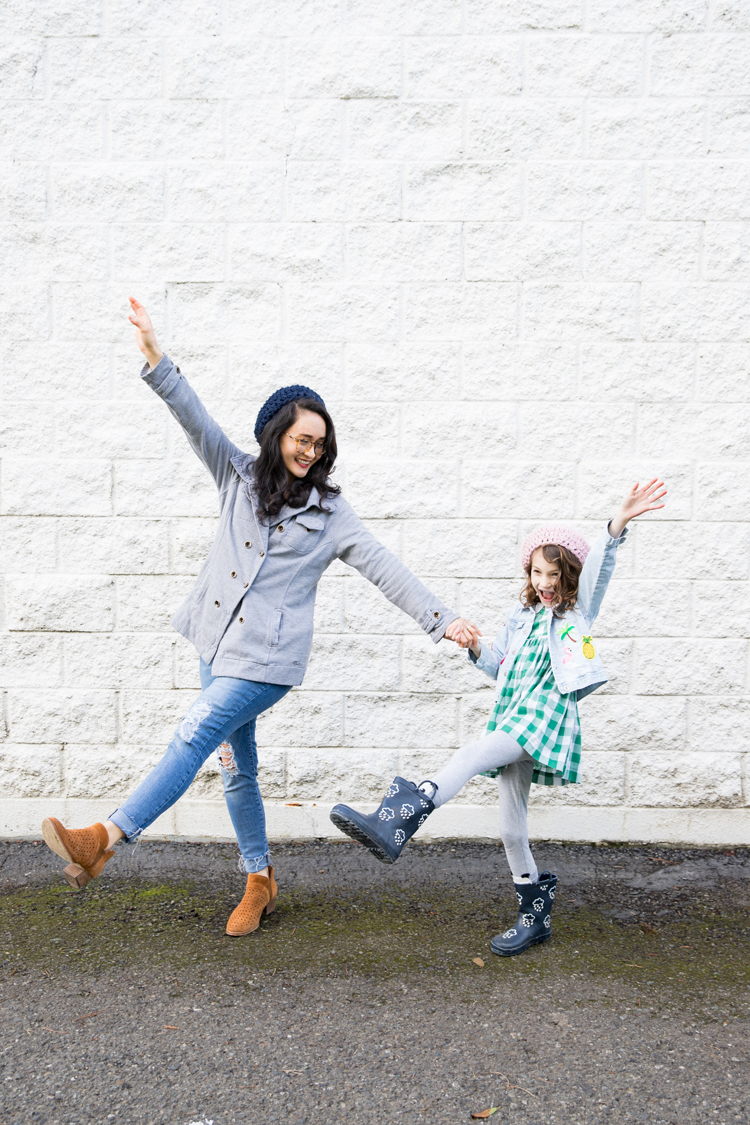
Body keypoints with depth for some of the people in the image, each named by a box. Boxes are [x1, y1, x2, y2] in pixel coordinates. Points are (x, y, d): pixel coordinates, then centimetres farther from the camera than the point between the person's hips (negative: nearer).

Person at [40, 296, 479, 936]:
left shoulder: (330, 511, 0)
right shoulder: (241, 476, 7)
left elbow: (384, 568, -2)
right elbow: (197, 421, -4)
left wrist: (441, 619, -7)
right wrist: (157, 362, -18)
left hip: (268, 655, -4)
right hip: (220, 642, 5)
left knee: (195, 737, -18)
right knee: (238, 768, 11)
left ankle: (105, 840, -16)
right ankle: (259, 881, 26)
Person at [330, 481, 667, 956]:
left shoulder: (579, 610, 5)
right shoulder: (522, 615, 21)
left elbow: (598, 567, -13)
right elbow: (501, 668, 25)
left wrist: (618, 524, -31)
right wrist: (476, 648, 4)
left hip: (548, 716, -7)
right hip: (512, 719, 7)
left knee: (472, 754, -32)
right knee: (512, 828, 7)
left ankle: (396, 822, -45)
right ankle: (535, 916, 24)